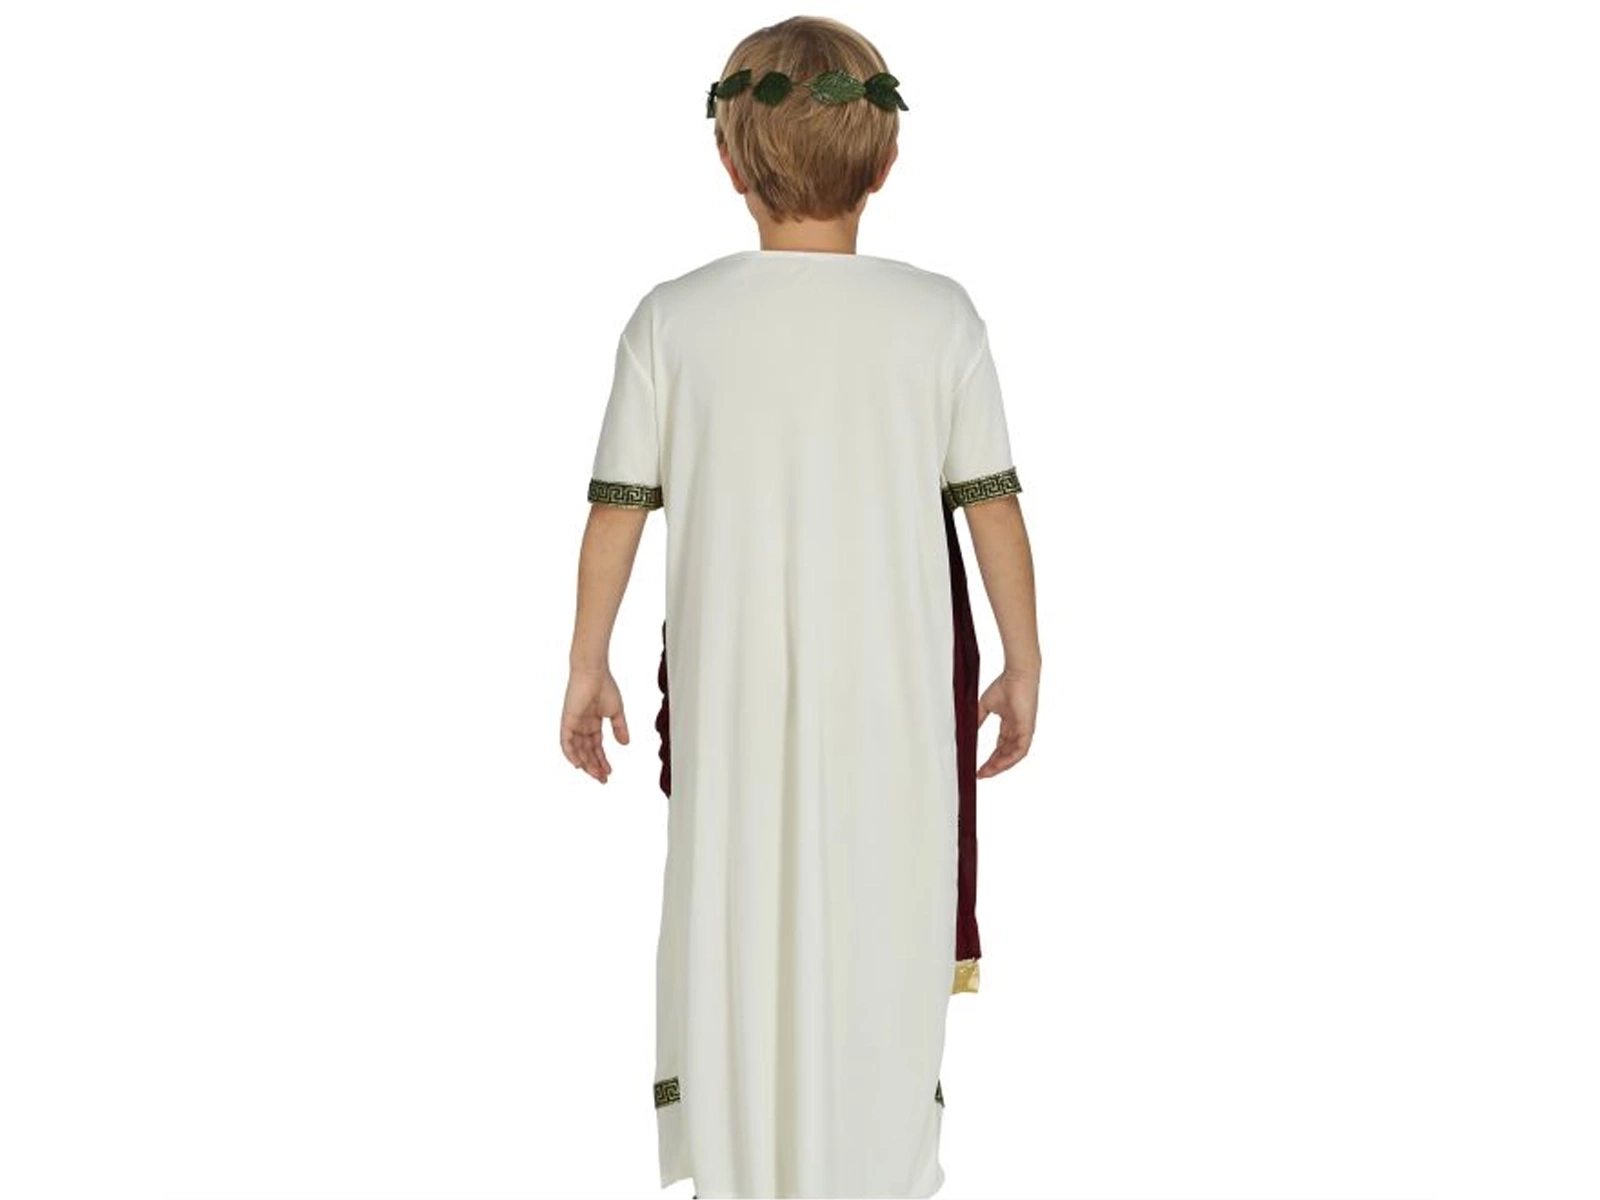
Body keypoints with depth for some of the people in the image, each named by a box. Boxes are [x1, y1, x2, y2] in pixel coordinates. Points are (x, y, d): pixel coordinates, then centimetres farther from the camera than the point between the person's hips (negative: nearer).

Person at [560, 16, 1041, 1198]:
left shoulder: (674, 318, -7)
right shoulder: (940, 315, -7)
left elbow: (617, 507, -3)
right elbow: (995, 506, -4)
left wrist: (588, 665, 9)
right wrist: (1024, 664, 8)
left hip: (730, 688, 1)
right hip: (896, 692, 0)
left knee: (732, 932, 15)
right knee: (882, 939, 13)